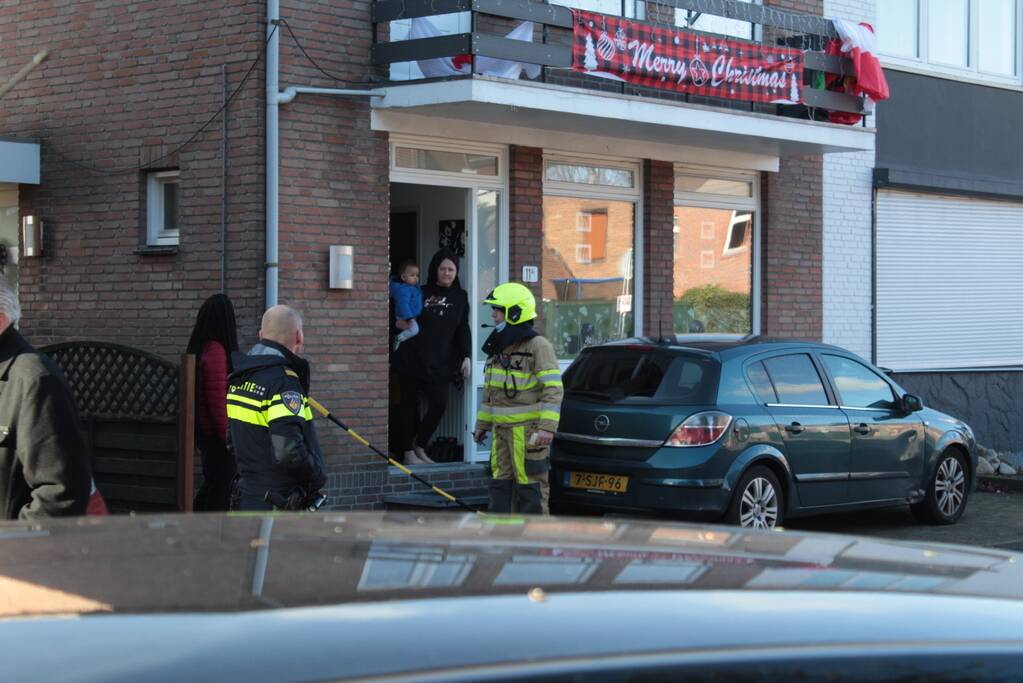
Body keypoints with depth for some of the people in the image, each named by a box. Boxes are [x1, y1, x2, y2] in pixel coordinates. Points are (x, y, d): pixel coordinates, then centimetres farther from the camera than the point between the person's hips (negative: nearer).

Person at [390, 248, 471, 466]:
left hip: (440, 363, 2)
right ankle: (408, 452, 12)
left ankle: (419, 447, 16)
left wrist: (466, 356, 1)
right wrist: (400, 324, -13)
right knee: (409, 404, 3)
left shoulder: (460, 298, 9)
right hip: (412, 358, -2)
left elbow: (463, 329, 9)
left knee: (439, 405, -4)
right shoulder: (421, 293, 2)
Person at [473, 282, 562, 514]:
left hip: (528, 431, -8)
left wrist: (547, 428, -23)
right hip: (501, 429, 8)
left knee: (531, 488, -5)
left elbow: (553, 390, -16)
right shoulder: (497, 347, 16)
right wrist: (482, 424, 23)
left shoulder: (538, 346, -10)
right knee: (500, 485, 10)